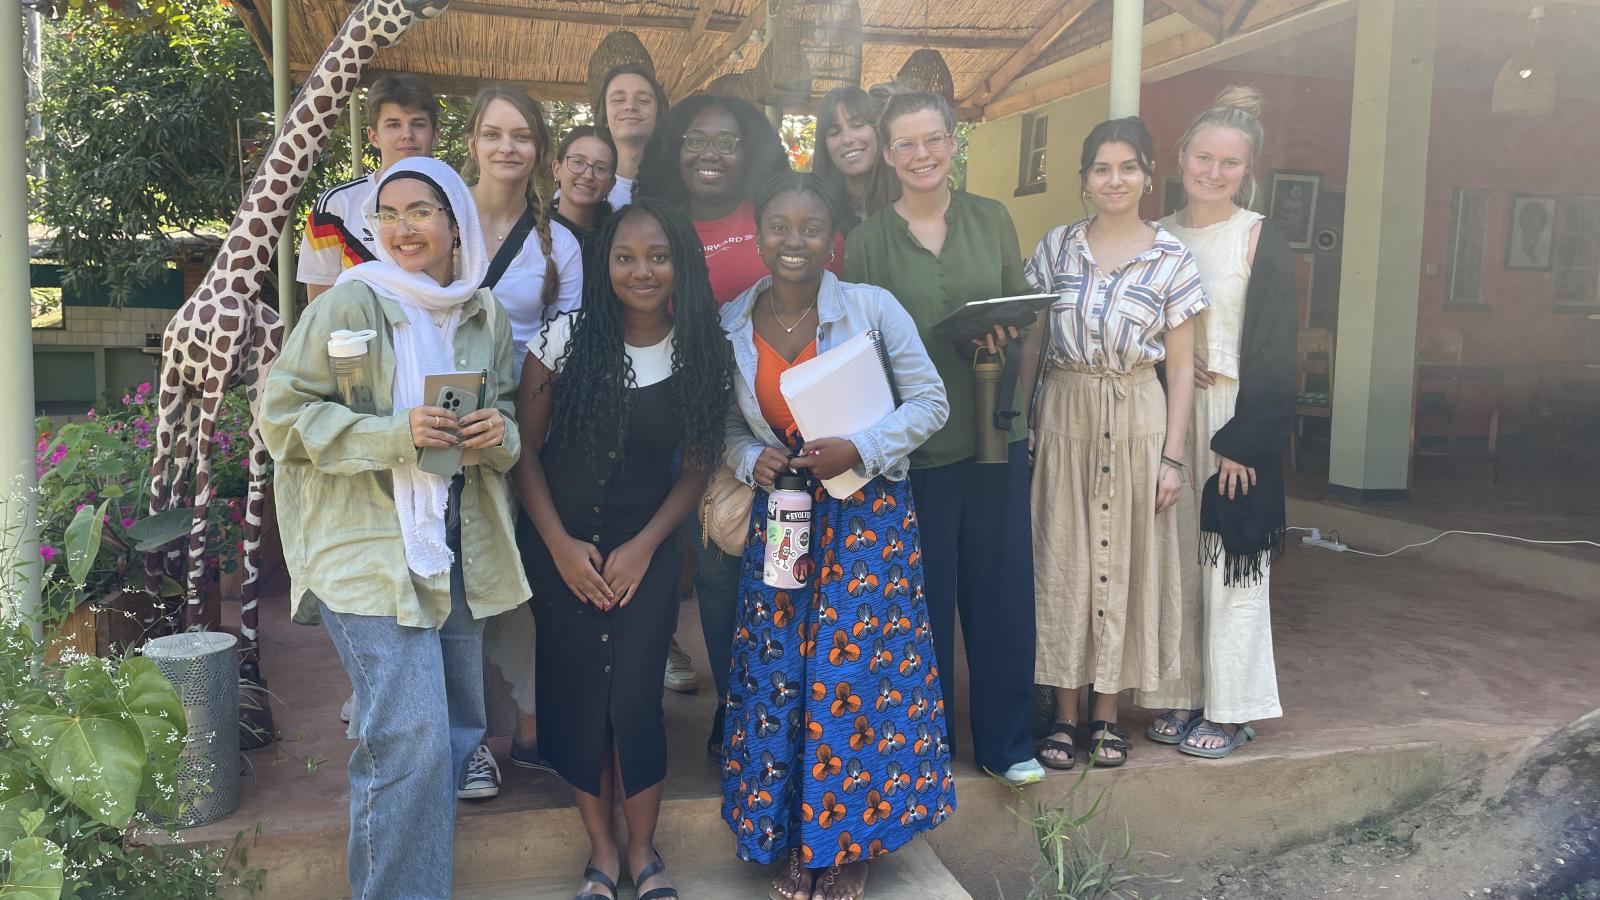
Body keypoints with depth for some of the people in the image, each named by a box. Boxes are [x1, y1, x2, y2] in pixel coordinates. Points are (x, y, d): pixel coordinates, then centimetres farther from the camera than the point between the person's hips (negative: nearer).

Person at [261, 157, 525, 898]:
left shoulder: (487, 316, 10)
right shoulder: (351, 303, -7)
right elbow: (283, 414, -9)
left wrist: (500, 434, -4)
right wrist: (394, 434, -20)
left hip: (459, 550, 6)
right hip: (369, 550, -6)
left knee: (458, 727, 15)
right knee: (408, 740, -12)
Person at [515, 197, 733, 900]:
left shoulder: (704, 356, -4)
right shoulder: (567, 337, -7)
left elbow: (697, 467, 1)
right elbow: (526, 448, -2)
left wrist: (643, 547, -7)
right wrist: (560, 544, -8)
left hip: (647, 553, 0)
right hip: (560, 549, 1)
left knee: (635, 701, -3)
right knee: (577, 699, 5)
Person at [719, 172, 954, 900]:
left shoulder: (872, 307, -9)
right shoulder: (731, 324, 1)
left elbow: (930, 403, -5)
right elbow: (727, 425, 11)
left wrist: (859, 450, -18)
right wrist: (750, 460, -11)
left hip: (868, 516, -2)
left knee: (856, 673, 0)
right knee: (776, 675, 6)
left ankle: (851, 839, 22)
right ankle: (789, 838, 26)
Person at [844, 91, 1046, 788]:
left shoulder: (991, 220, 7)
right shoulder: (867, 240, 1)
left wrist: (1004, 337, -11)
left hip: (994, 431, 2)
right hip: (912, 439, -2)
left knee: (1001, 585, 7)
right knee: (922, 595, 6)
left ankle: (1006, 742, 23)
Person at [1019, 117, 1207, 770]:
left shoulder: (1171, 259, 0)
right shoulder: (1056, 247, 4)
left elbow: (1180, 364, 1)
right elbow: (1031, 344, 7)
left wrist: (1172, 455, -4)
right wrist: (1024, 425, 0)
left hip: (1136, 421, -1)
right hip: (1063, 416, 1)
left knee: (1124, 558, 6)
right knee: (1061, 559, 4)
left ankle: (1108, 710, 20)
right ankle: (1064, 711, 16)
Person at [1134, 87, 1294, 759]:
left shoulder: (1262, 242, -4)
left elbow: (1274, 351, -8)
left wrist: (1244, 440, -13)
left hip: (1234, 424, -4)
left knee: (1229, 565, 1)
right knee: (1173, 559, 8)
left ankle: (1230, 708, 14)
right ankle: (1179, 695, 20)